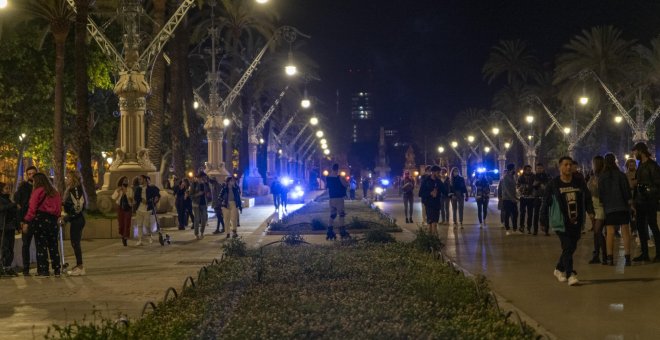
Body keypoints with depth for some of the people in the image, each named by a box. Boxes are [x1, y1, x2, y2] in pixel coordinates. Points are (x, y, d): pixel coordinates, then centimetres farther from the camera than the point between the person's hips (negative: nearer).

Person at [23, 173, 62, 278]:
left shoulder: (37, 191, -6)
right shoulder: (55, 192, 12)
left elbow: (32, 208, -10)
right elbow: (59, 208, 10)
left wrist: (27, 221, -7)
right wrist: (55, 217, 12)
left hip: (40, 219, -5)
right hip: (52, 220, 5)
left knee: (41, 246, 0)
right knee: (53, 246, 11)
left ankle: (43, 270, -1)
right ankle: (57, 270, 11)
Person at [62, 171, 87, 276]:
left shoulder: (76, 189, -15)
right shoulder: (72, 189, 17)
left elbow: (78, 207, -21)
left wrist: (66, 218, -17)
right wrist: (66, 217, 16)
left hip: (76, 220, -10)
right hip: (76, 220, 10)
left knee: (75, 243, -7)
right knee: (75, 243, 13)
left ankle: (80, 267, -4)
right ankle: (78, 266, 19)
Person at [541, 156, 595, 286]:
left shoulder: (579, 182, 6)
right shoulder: (553, 184, -2)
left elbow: (587, 198, 11)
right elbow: (546, 202, 2)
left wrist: (590, 211, -7)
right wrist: (544, 220, 1)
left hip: (577, 222, 4)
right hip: (562, 222, -4)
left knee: (571, 247, 11)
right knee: (567, 247, -14)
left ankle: (559, 269, 33)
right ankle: (570, 275, -14)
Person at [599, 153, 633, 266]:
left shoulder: (601, 177, 0)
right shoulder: (621, 175, -3)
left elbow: (600, 193, 2)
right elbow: (627, 190, -3)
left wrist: (603, 204, 13)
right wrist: (630, 204, 4)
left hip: (609, 208, 1)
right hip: (622, 206, -1)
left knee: (610, 233, 4)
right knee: (625, 232, 0)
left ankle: (610, 258, 2)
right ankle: (627, 258, -5)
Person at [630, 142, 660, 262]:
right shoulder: (640, 166, 15)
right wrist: (634, 201, 13)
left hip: (650, 201, -8)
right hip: (640, 201, 8)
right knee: (641, 227, 8)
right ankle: (644, 254, 13)